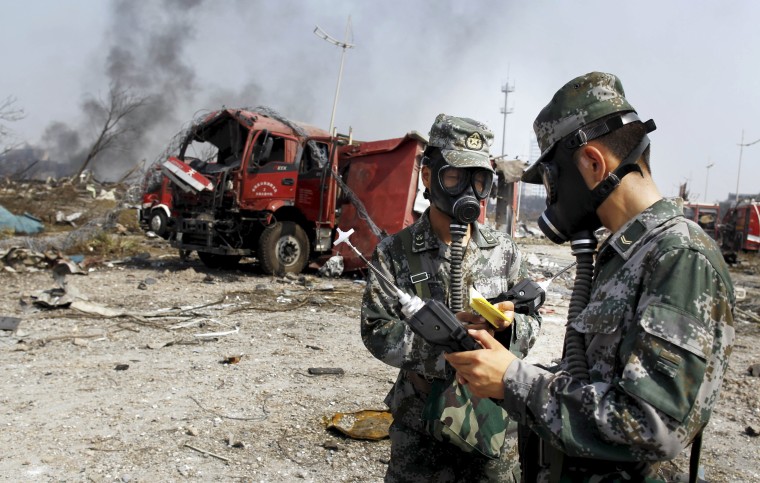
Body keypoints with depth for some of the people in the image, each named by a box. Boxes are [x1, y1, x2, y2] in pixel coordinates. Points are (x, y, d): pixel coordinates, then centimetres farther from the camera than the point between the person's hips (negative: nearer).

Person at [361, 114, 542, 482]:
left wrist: (509, 324, -19)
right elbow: (377, 332, -11)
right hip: (421, 426, -1)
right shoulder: (395, 253, -6)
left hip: (496, 421, 2)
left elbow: (532, 323, 4)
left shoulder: (504, 250, 0)